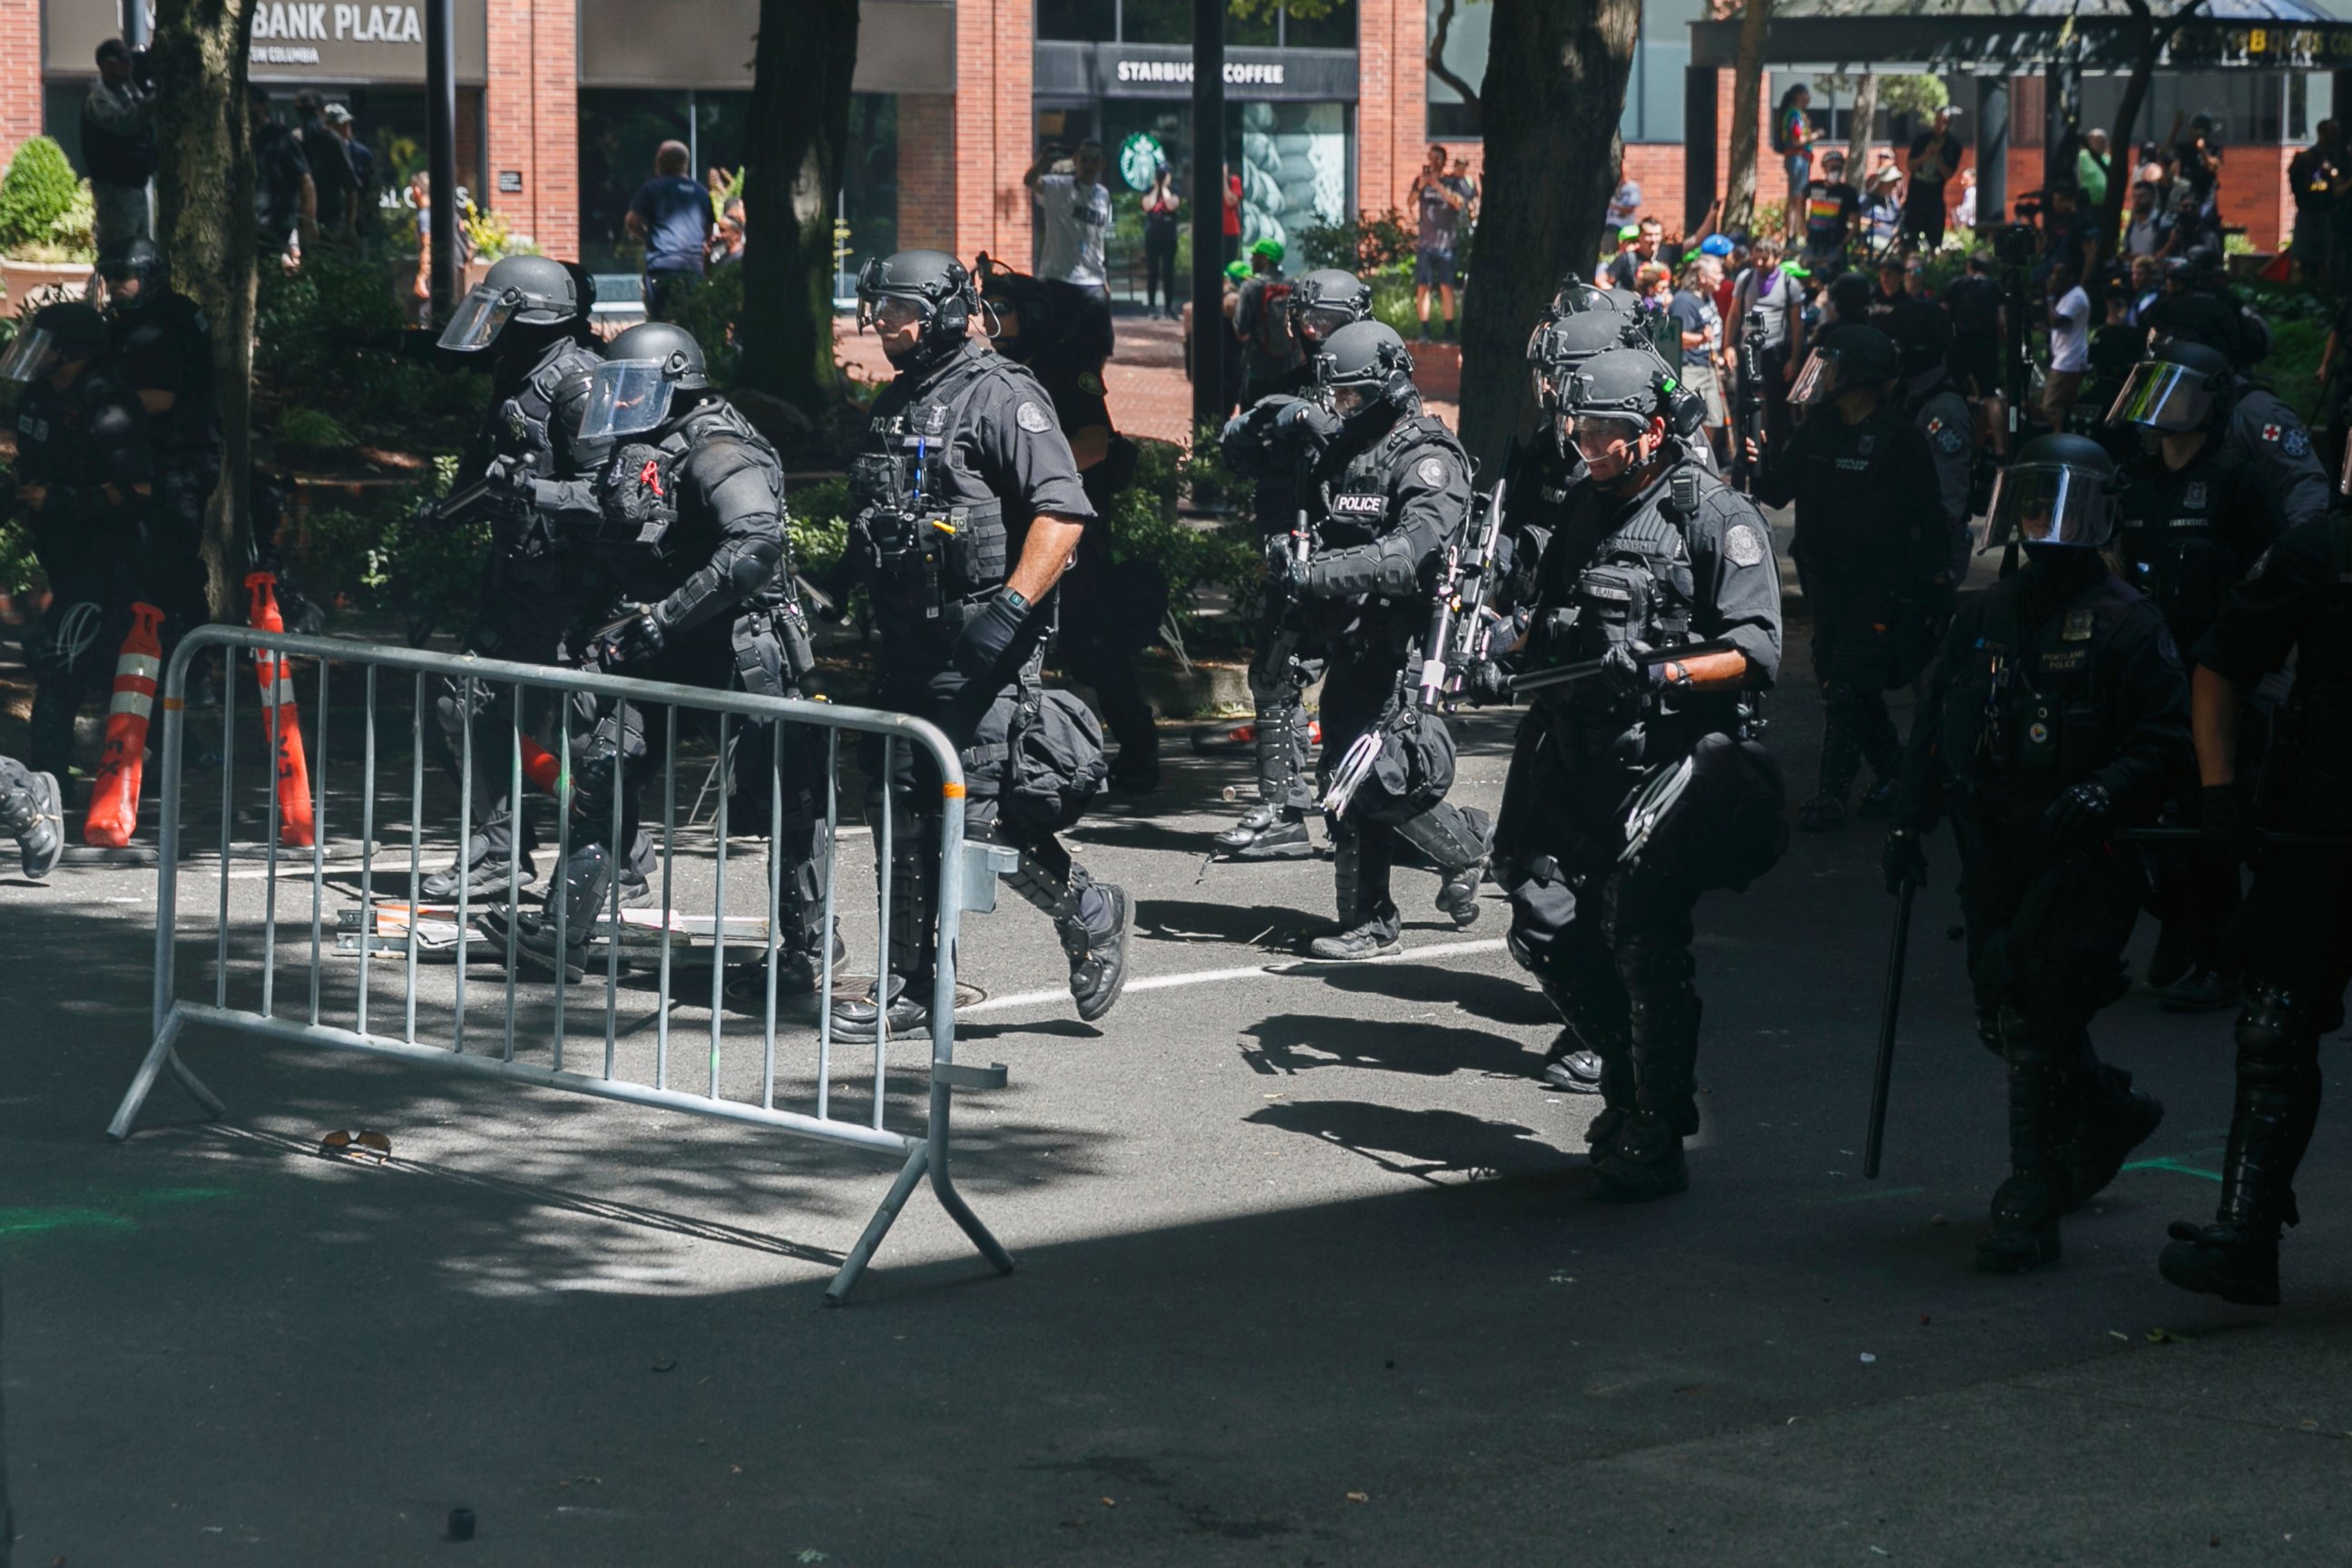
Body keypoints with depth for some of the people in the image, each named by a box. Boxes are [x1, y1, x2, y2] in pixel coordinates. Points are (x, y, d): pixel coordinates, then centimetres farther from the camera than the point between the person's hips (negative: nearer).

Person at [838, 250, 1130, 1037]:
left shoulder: (1000, 396, -11)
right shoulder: (895, 404, 17)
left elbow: (1064, 512, -20)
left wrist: (1013, 605, -25)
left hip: (983, 646, -9)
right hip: (911, 642, 9)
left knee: (980, 813, -11)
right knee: (905, 816, 8)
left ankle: (1089, 912, 12)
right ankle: (906, 988, 14)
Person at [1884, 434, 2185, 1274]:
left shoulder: (2124, 622, -5)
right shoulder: (1983, 616, 13)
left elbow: (2166, 739, -8)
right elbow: (1935, 725, 21)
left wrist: (2102, 796, -25)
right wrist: (1909, 824, 14)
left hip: (2081, 857, -6)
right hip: (1994, 854, 7)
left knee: (2031, 1015, -13)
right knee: (2008, 1017, 12)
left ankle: (2031, 1208, -6)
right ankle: (2112, 1112, 40)